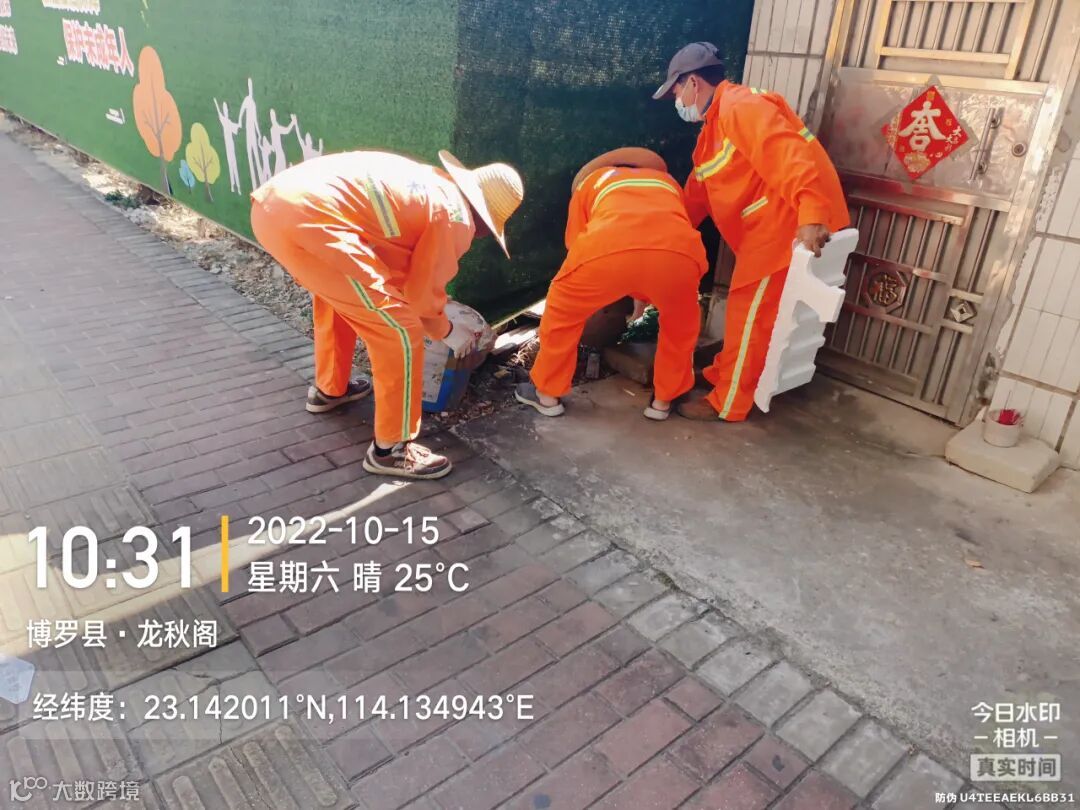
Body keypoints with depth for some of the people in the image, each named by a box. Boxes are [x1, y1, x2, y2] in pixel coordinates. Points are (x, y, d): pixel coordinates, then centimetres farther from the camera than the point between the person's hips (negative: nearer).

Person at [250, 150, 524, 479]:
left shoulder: (432, 183, 29)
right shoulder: (457, 217, 3)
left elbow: (402, 267, 38)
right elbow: (420, 294, 9)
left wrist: (443, 304, 46)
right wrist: (448, 332, 27)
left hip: (271, 202, 10)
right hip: (308, 220, -10)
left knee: (336, 293, 34)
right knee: (400, 331, 0)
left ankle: (329, 389, 51)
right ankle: (390, 449, 11)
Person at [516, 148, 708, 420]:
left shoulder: (591, 180, 40)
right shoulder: (667, 182, 45)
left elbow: (575, 243, 36)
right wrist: (645, 293, 63)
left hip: (609, 247, -1)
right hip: (679, 250, 2)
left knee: (562, 312, 26)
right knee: (681, 325, 32)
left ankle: (547, 394, 37)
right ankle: (664, 400, 40)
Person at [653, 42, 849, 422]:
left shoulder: (742, 107, -14)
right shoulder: (714, 124, 20)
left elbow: (789, 157, -28)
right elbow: (697, 195, 22)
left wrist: (811, 215, -36)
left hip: (792, 223, -10)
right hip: (768, 225, 10)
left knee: (750, 313, -4)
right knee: (746, 308, 19)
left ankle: (728, 403, 7)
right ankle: (723, 374, 35)